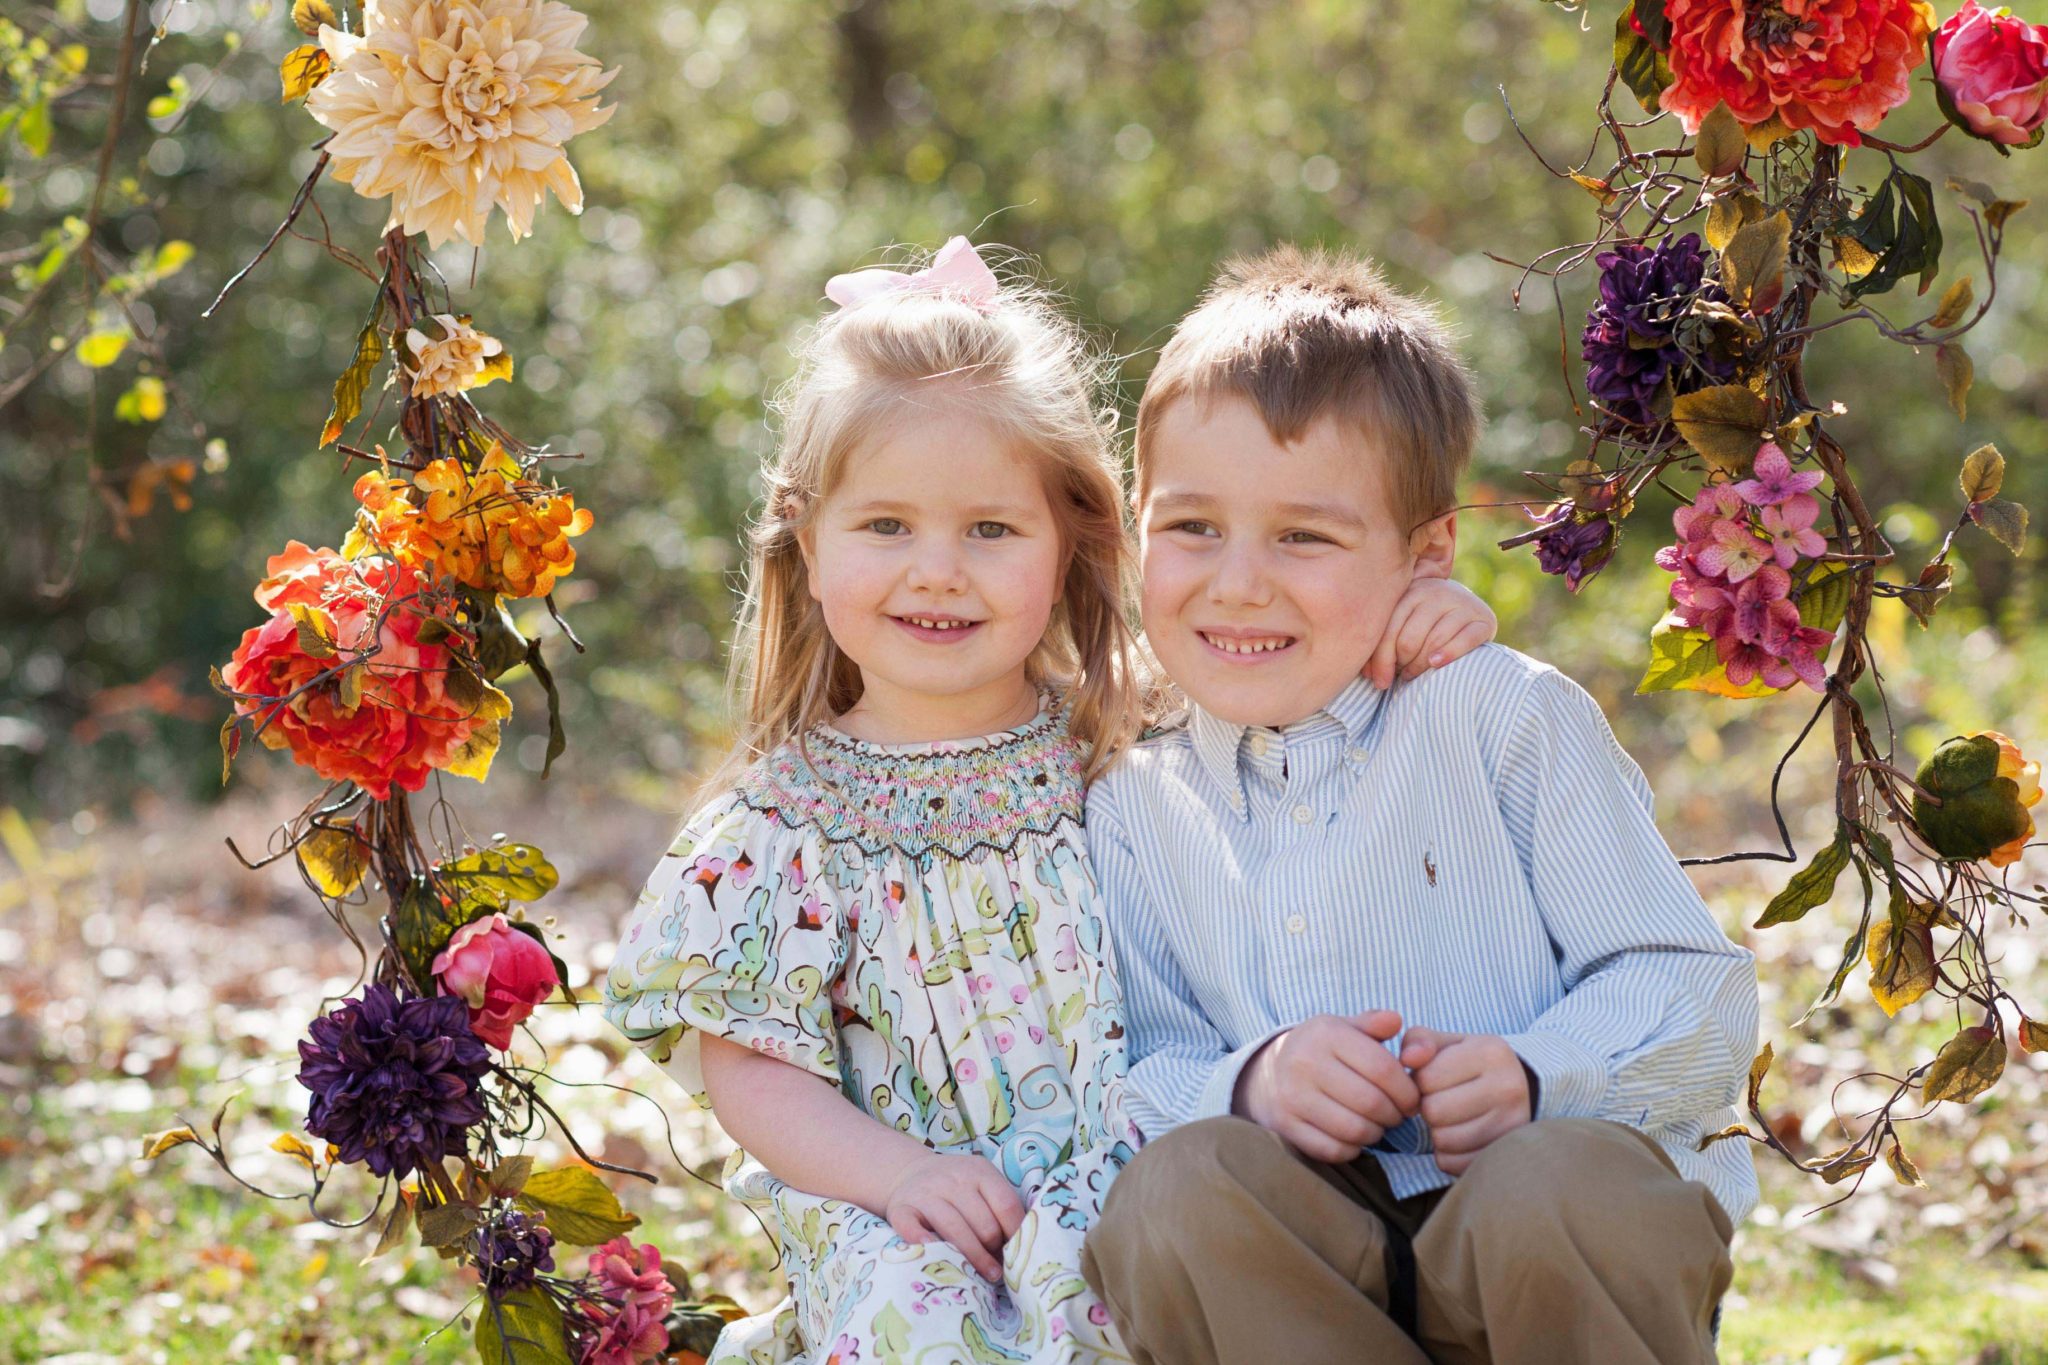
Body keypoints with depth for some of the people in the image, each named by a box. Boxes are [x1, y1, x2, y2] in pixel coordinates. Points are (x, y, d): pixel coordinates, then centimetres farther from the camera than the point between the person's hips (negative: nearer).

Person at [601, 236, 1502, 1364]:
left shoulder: (1129, 738, 5)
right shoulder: (788, 820, 4)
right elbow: (748, 1066, 3)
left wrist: (1411, 624, -7)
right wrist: (897, 1171, -13)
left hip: (1127, 1186, 1)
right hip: (901, 1223, -1)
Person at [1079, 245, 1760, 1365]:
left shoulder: (1508, 719, 3)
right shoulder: (1128, 814, 13)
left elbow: (1698, 996, 0)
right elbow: (1129, 1081, 7)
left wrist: (1539, 1076, -20)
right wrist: (1247, 1085, -16)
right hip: (1321, 1268, 2)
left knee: (1566, 1189, -37)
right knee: (1175, 1194, -31)